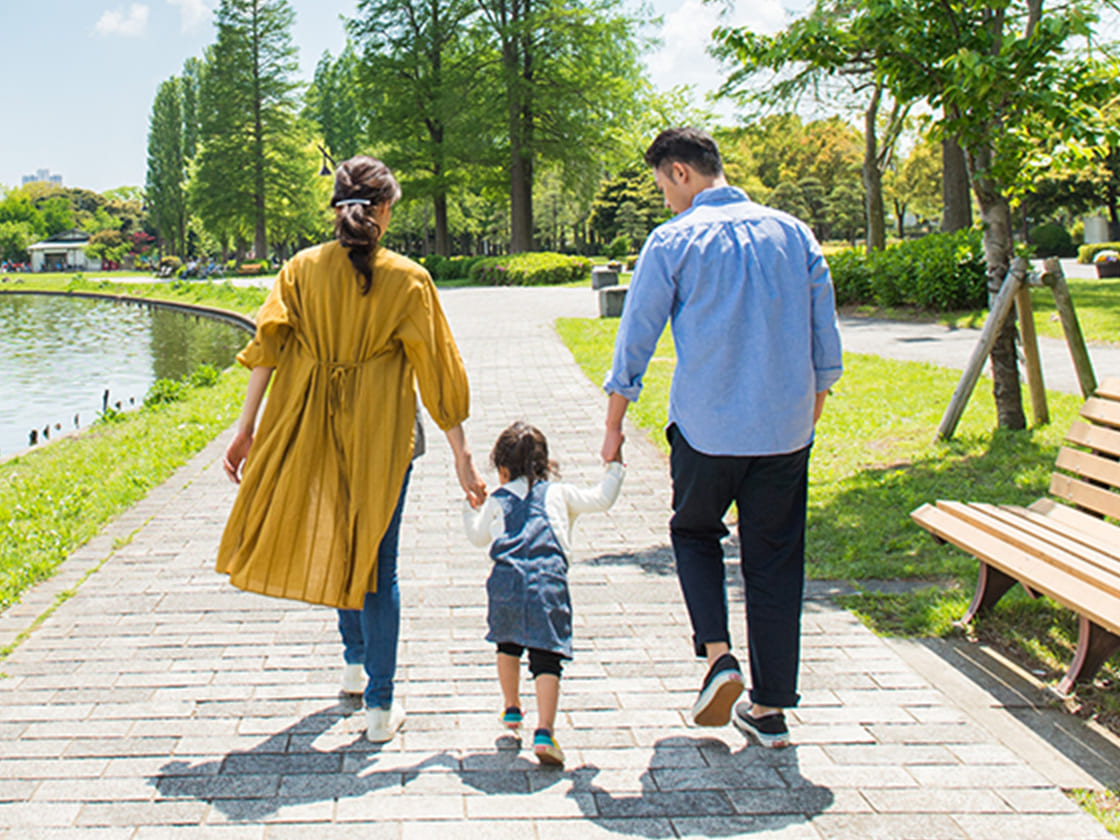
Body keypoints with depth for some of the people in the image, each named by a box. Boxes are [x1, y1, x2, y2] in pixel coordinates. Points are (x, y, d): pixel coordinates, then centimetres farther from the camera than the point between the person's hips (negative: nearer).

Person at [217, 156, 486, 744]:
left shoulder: (301, 270, 1)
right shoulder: (406, 279, -6)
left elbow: (267, 347, -5)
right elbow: (437, 371, -5)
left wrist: (246, 427, -2)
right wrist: (461, 455, -1)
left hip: (311, 431, 3)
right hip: (381, 433, -3)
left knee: (336, 544, 24)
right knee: (377, 563, 5)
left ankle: (355, 662, 41)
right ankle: (379, 705, 10)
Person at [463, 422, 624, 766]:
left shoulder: (498, 499, 24)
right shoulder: (559, 493, 22)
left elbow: (478, 536, 35)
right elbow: (601, 498, 24)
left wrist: (470, 505, 53)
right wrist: (615, 465, 39)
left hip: (506, 579, 2)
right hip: (549, 579, -1)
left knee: (508, 644, 27)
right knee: (547, 657, -5)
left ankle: (511, 709, 41)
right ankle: (544, 732, -19)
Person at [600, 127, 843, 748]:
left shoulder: (673, 242, -6)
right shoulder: (792, 233, 5)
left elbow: (635, 338, -2)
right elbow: (825, 337, 9)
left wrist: (614, 425, 9)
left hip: (707, 428, -3)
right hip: (785, 427, 3)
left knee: (695, 532, 21)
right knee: (774, 561, 10)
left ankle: (717, 653, 3)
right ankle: (770, 709, 15)